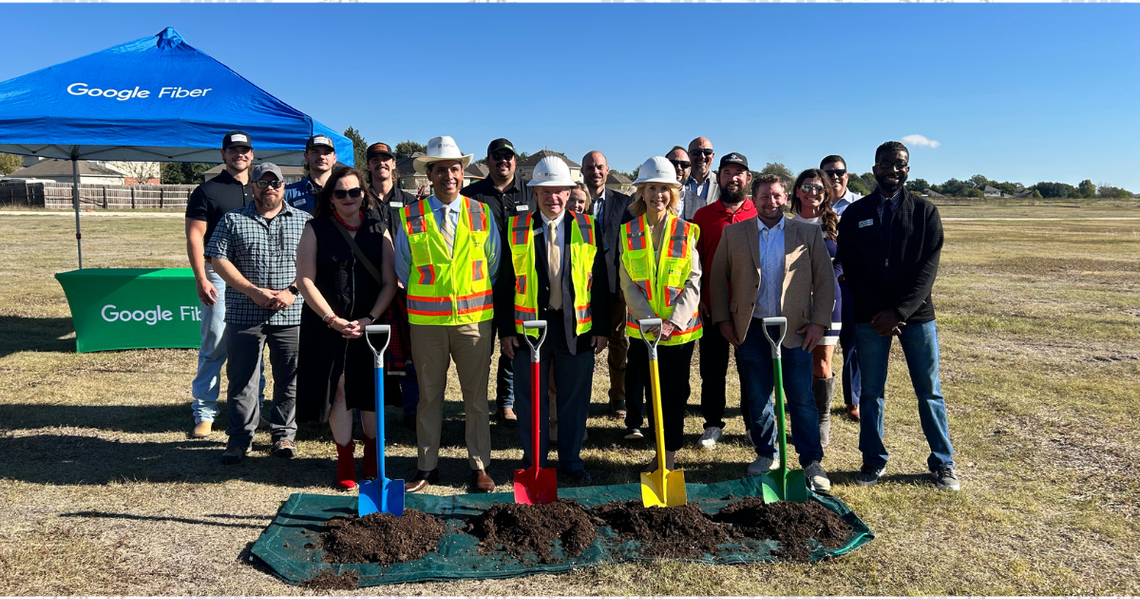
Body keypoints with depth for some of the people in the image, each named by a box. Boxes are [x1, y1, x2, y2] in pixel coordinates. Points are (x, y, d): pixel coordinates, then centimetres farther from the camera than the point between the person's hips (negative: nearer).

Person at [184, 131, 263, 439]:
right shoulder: (207, 191, 1)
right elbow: (194, 237, -5)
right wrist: (201, 280, -14)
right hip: (219, 275, -4)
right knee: (215, 345, -4)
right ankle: (204, 411, 5)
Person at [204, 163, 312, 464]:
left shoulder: (303, 220, 9)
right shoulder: (233, 220, 8)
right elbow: (219, 259, 0)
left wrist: (292, 291, -10)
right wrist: (253, 291, -10)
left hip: (291, 315, 0)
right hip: (244, 314, 0)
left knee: (289, 379, 6)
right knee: (241, 379, 4)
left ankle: (283, 434, 21)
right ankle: (240, 438, 17)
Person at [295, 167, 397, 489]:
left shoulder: (378, 229, 6)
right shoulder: (316, 229, 2)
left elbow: (390, 281, 2)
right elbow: (305, 280, -3)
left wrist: (370, 319, -9)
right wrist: (333, 320, -11)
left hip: (372, 326, 1)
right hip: (328, 326, -1)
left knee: (372, 392, 7)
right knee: (338, 390, 2)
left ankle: (373, 462, 23)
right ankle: (345, 463, 15)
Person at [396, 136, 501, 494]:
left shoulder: (481, 214, 4)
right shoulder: (411, 217, 1)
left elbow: (494, 263, 11)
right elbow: (403, 268, 10)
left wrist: (478, 295, 10)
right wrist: (424, 294, 7)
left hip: (474, 318, 0)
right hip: (426, 320, 0)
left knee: (476, 396, 7)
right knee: (429, 395, 10)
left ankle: (479, 466, 19)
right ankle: (427, 466, 22)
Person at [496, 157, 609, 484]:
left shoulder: (588, 229, 4)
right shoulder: (515, 229, 1)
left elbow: (600, 282, 5)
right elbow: (504, 283, 2)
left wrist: (602, 328, 1)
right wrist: (505, 329, -3)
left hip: (576, 327, 1)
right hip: (529, 326, -1)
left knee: (575, 399, 10)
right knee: (531, 401, 8)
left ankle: (571, 460, 27)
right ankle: (534, 462, 25)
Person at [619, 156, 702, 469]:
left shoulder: (686, 232, 0)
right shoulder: (628, 232, 2)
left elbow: (693, 283, -4)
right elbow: (628, 283, -2)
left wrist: (672, 322, -16)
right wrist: (651, 320, -15)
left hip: (680, 328, -1)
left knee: (675, 393, 4)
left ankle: (671, 455, 17)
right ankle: (660, 453, 23)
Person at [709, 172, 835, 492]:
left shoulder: (809, 233, 3)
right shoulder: (733, 233, 5)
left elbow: (825, 279, 4)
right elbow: (718, 278, 8)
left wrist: (819, 322, -4)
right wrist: (723, 319, 2)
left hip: (795, 330, -1)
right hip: (751, 330, 1)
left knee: (802, 399, 1)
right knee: (756, 398, 10)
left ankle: (812, 462, 14)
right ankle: (766, 454, 27)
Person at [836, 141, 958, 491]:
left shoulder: (924, 211, 4)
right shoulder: (854, 214, 5)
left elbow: (928, 267, -5)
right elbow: (851, 269, 0)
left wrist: (899, 311, -15)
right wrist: (878, 313, -9)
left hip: (916, 314, 0)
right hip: (870, 317, 1)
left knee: (929, 392, 7)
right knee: (871, 392, 6)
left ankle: (942, 463, 20)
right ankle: (873, 461, 18)